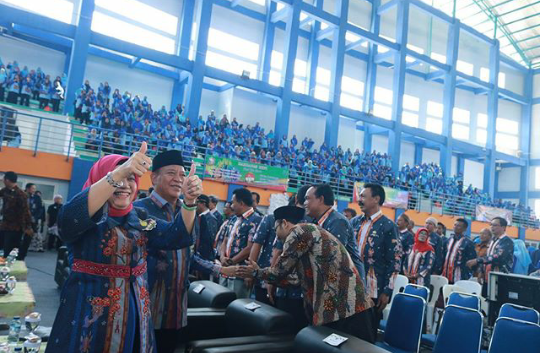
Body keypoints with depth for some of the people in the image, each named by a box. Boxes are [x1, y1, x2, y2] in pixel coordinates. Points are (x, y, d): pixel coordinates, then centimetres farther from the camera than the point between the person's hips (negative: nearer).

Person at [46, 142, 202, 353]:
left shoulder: (140, 218, 6)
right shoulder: (87, 214, -8)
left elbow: (176, 237, -4)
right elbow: (70, 217, -32)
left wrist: (189, 201, -22)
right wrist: (119, 173, -43)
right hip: (90, 315, -4)